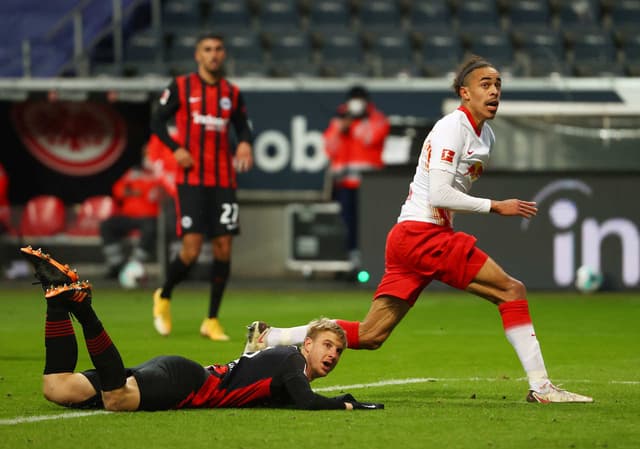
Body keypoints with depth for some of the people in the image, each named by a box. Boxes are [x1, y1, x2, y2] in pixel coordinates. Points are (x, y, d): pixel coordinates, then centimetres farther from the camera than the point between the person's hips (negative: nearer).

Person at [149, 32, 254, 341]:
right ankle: (164, 297, 19)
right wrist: (176, 148, -10)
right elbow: (157, 121, 5)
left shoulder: (232, 93, 11)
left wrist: (245, 143, -5)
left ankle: (212, 321, 9)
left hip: (224, 180, 4)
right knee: (191, 249, -11)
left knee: (223, 248, -2)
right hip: (191, 179, -3)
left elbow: (242, 126, 18)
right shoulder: (180, 87, 2)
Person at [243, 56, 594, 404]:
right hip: (422, 233, -10)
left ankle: (267, 338, 10)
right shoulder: (453, 128, -12)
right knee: (512, 291, -11)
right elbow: (439, 195, -19)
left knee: (370, 335, 7)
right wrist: (496, 206, -15)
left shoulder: (484, 135, 18)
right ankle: (540, 386, -10)